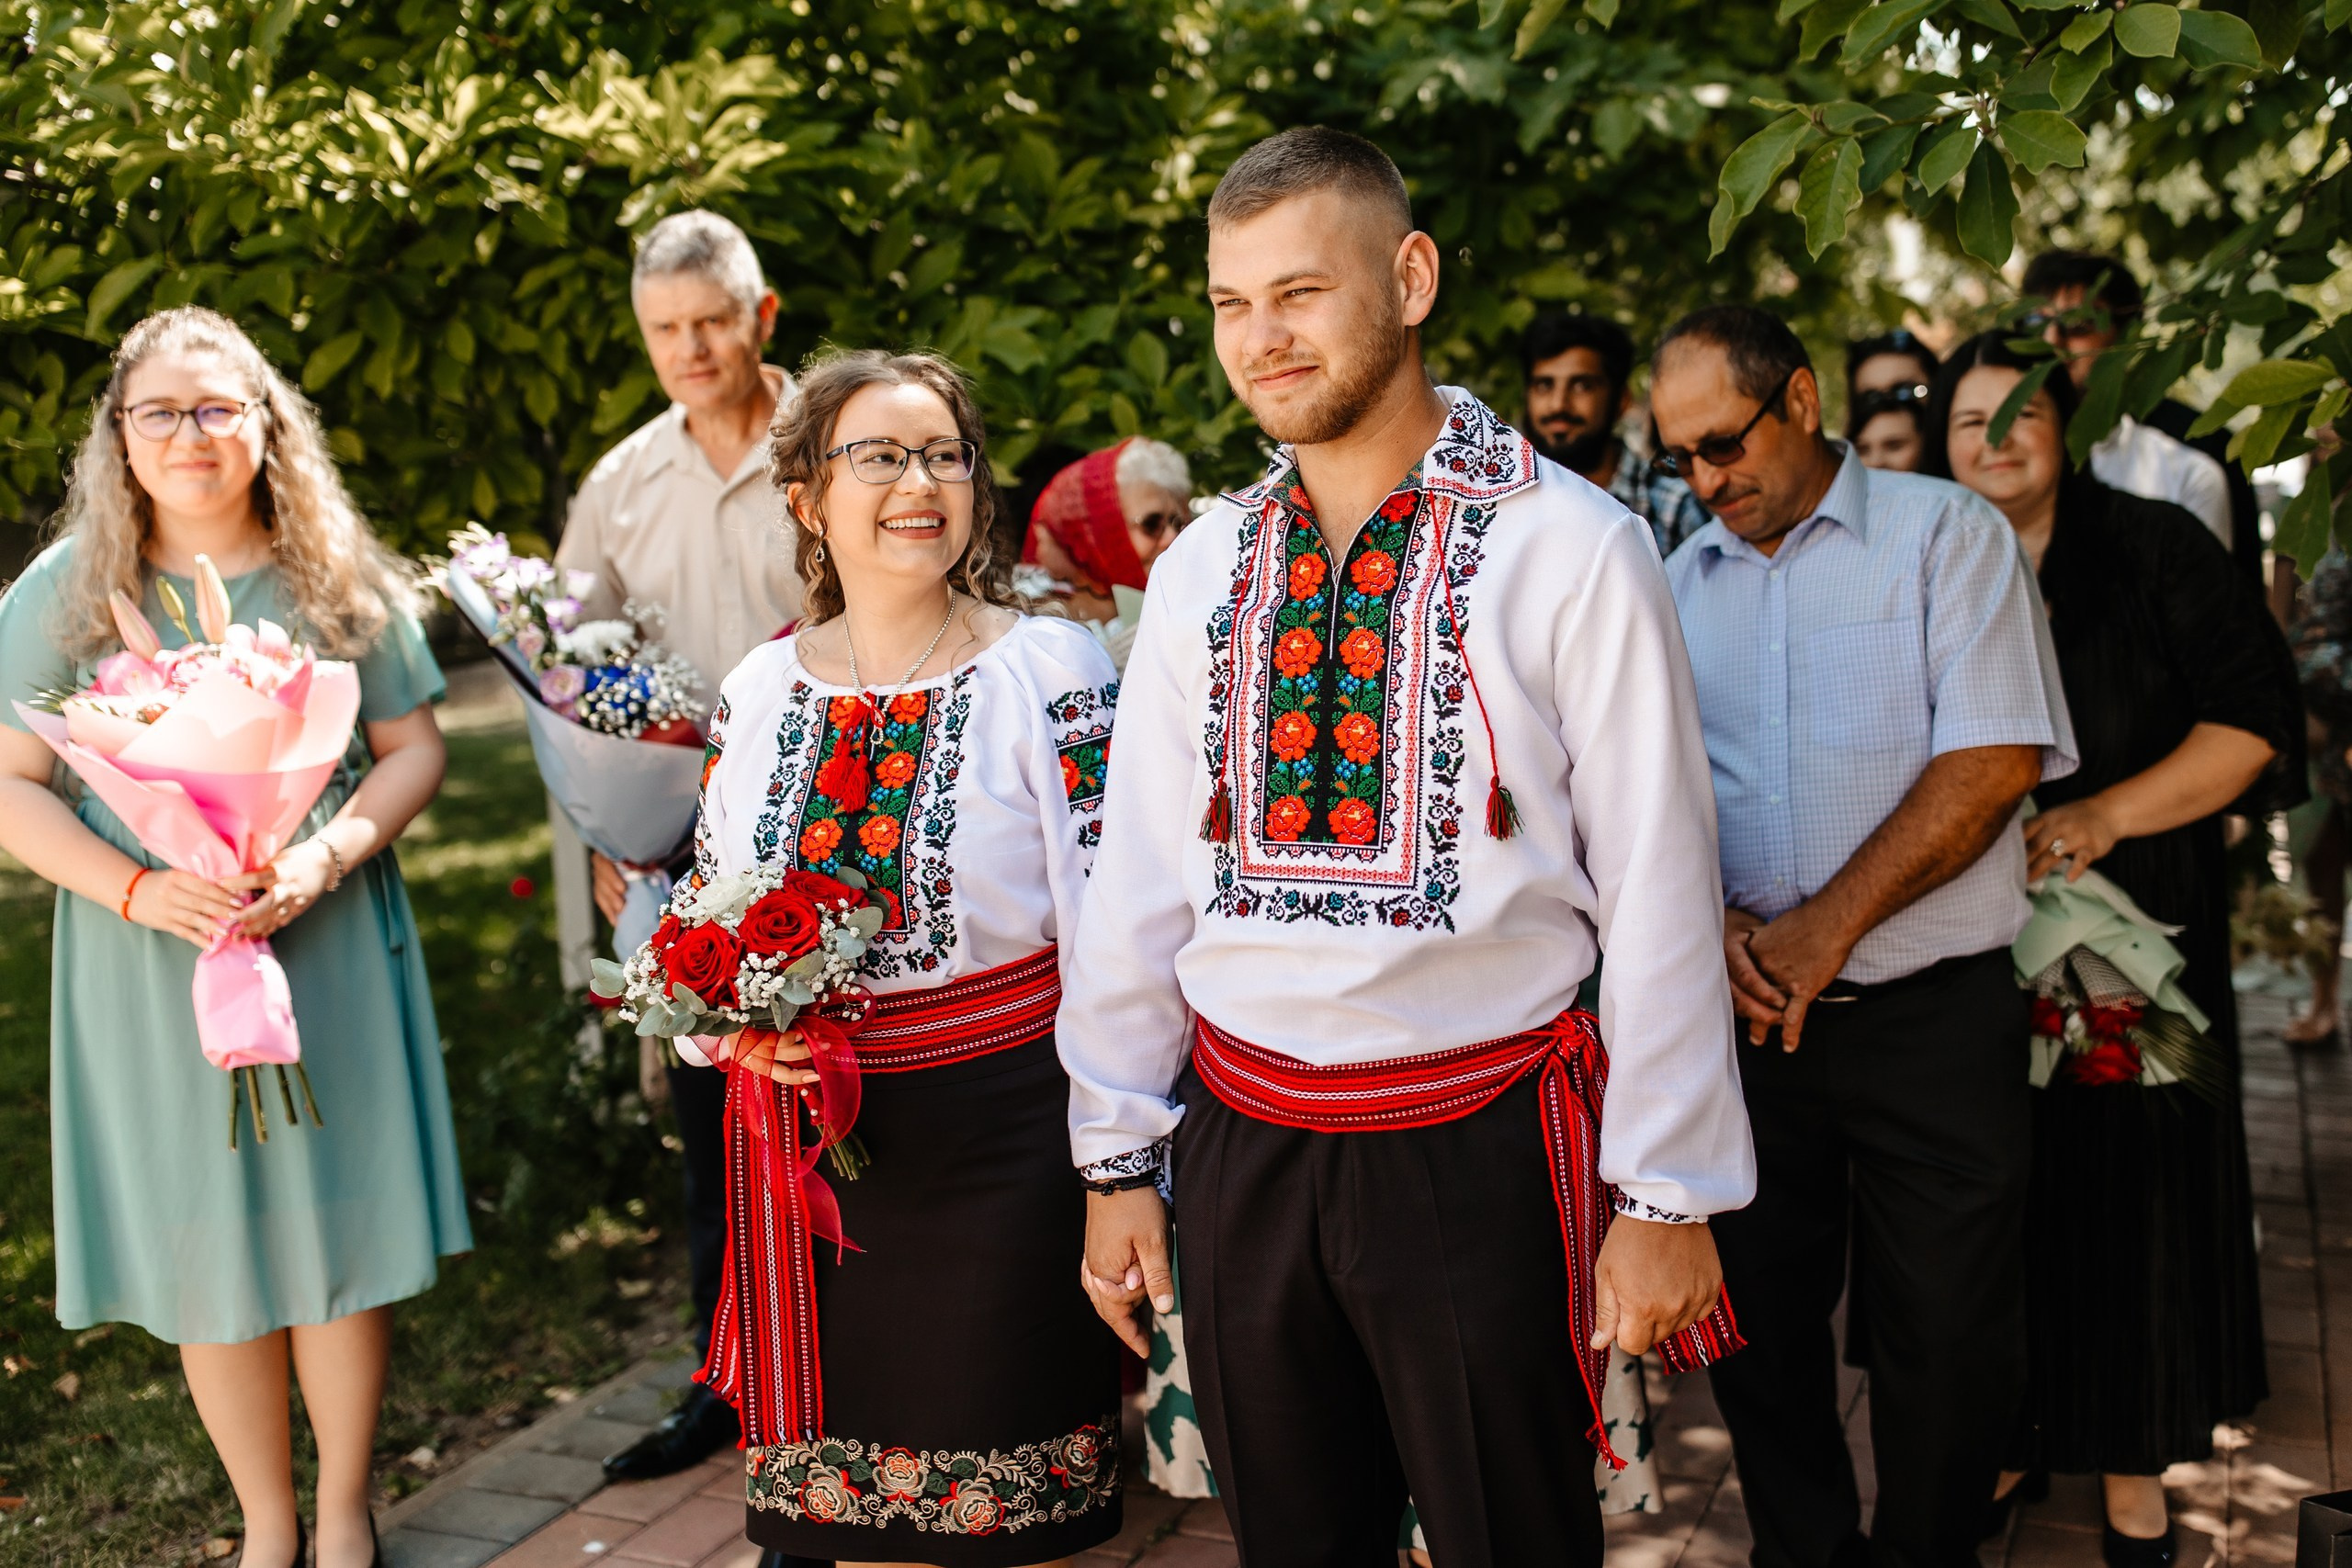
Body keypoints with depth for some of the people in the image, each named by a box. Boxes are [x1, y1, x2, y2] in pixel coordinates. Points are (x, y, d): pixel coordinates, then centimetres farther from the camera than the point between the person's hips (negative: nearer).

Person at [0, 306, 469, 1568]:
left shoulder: (340, 582, 1)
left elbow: (412, 750, 3)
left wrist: (323, 858, -15)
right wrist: (136, 887, -17)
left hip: (328, 953, 0)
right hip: (150, 965, 0)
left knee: (341, 1228, 6)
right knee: (206, 1254, 9)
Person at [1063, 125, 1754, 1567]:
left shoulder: (1568, 551, -9)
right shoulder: (1203, 571, 5)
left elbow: (1657, 890, -8)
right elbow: (1139, 883, 8)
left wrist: (1667, 1196, -6)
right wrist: (1118, 1162, 10)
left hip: (1482, 1150, -4)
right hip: (1241, 1152, 4)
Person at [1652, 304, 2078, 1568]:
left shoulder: (1945, 534, -3)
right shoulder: (1681, 580, 10)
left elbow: (1997, 758, -12)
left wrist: (1827, 926, -16)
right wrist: (1709, 913, -11)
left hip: (1931, 1017, -3)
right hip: (1746, 1018, 4)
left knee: (1947, 1347, 6)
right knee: (1758, 1326, 11)